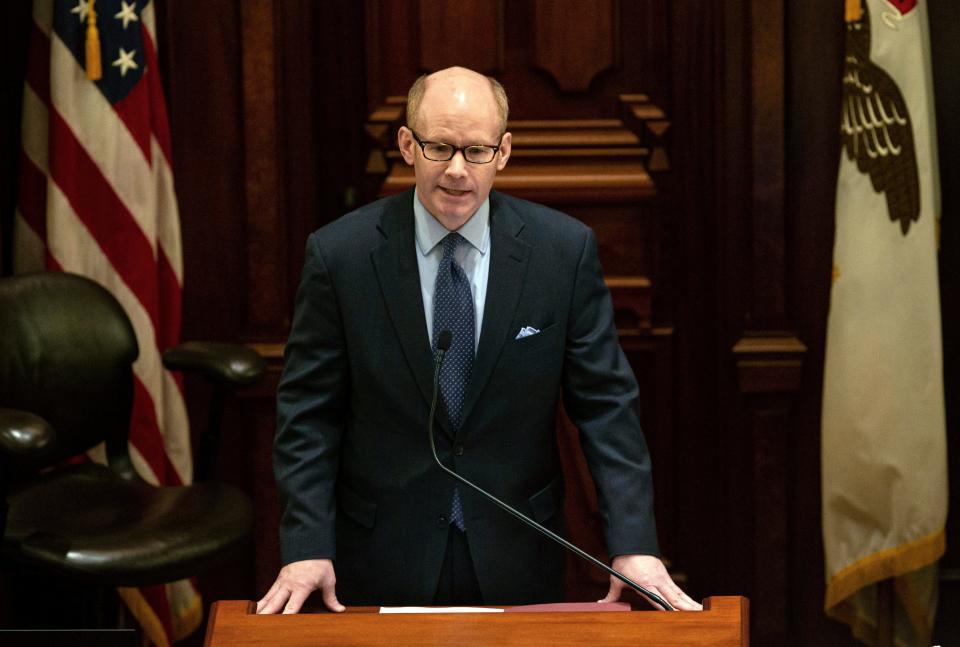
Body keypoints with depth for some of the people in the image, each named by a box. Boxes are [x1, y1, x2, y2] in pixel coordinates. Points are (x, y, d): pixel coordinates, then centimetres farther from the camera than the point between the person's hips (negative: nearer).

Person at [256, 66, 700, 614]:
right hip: (383, 562, -1)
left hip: (517, 561, 1)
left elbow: (605, 402, -4)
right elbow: (309, 413, -4)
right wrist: (307, 548, -14)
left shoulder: (565, 250, -6)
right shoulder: (341, 254, -8)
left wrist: (634, 545, -13)